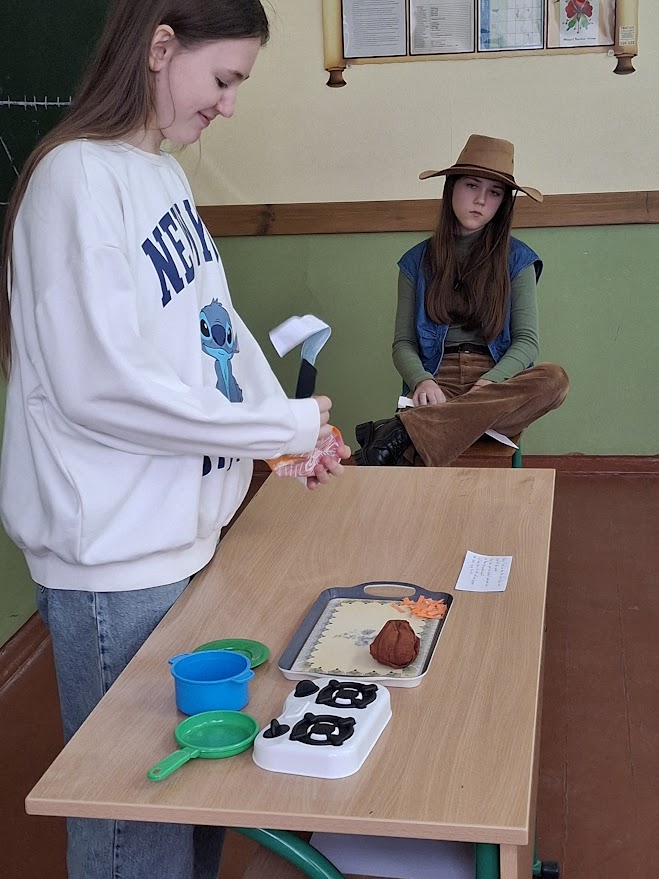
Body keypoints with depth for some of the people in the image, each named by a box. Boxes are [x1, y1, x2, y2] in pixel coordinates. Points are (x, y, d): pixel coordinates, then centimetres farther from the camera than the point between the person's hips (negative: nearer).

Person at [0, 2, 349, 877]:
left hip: (187, 532, 9)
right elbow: (102, 385, -24)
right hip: (117, 561, -8)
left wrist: (291, 432, -1)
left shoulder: (164, 174, 9)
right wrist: (284, 427, -17)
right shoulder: (78, 178, -18)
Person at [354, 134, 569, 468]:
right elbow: (403, 343, 9)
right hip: (437, 381, -3)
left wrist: (489, 383, -17)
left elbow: (526, 341, 3)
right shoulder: (418, 261, 13)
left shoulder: (516, 259, 11)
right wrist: (422, 381, -14)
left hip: (499, 381, 3)